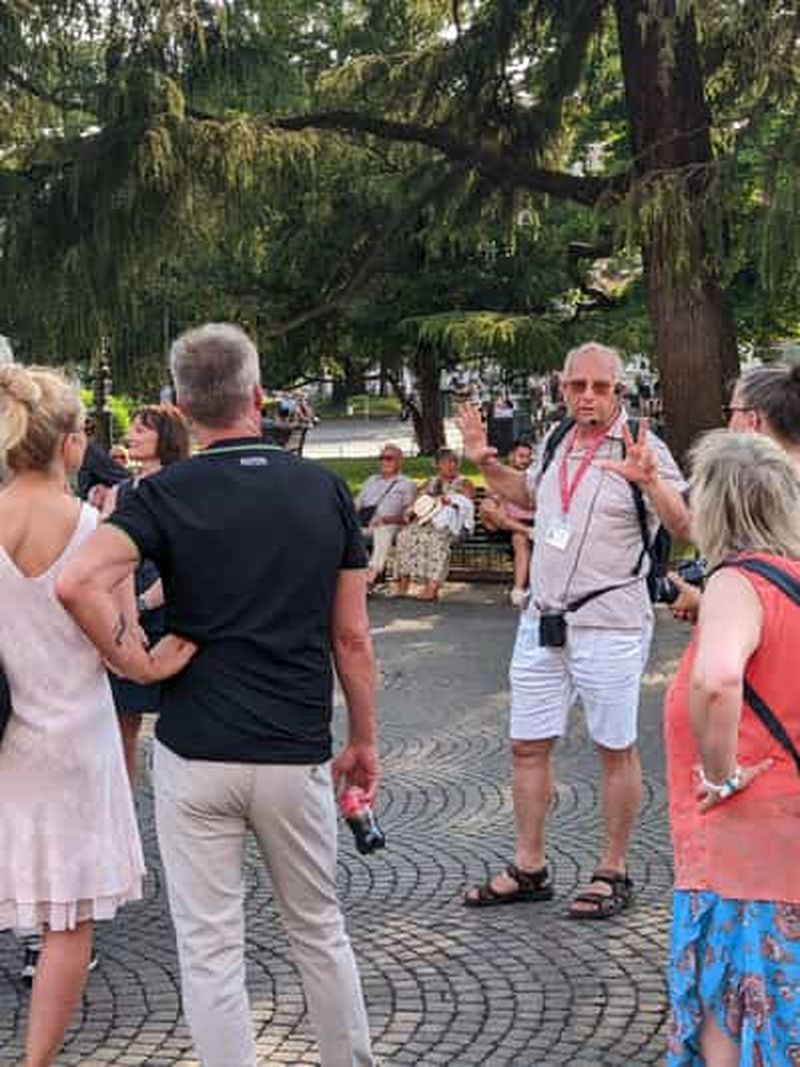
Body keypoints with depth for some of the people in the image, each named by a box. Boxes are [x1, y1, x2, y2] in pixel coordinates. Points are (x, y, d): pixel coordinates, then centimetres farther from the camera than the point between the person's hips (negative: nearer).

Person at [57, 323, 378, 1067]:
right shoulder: (323, 489, 1)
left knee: (210, 951, 7)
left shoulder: (164, 495, -6)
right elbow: (351, 637, 3)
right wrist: (364, 740, 13)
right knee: (318, 930, 21)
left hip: (195, 754, -2)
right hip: (297, 754, 2)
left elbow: (78, 582, -24)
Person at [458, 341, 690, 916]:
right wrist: (486, 464, 16)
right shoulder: (558, 443, 9)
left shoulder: (642, 448, -10)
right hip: (543, 621, 7)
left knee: (616, 750, 5)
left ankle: (614, 872, 18)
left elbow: (683, 527, -21)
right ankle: (529, 868, 23)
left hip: (609, 624, -6)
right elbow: (529, 493, 30)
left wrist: (649, 481, -37)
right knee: (528, 746, 10)